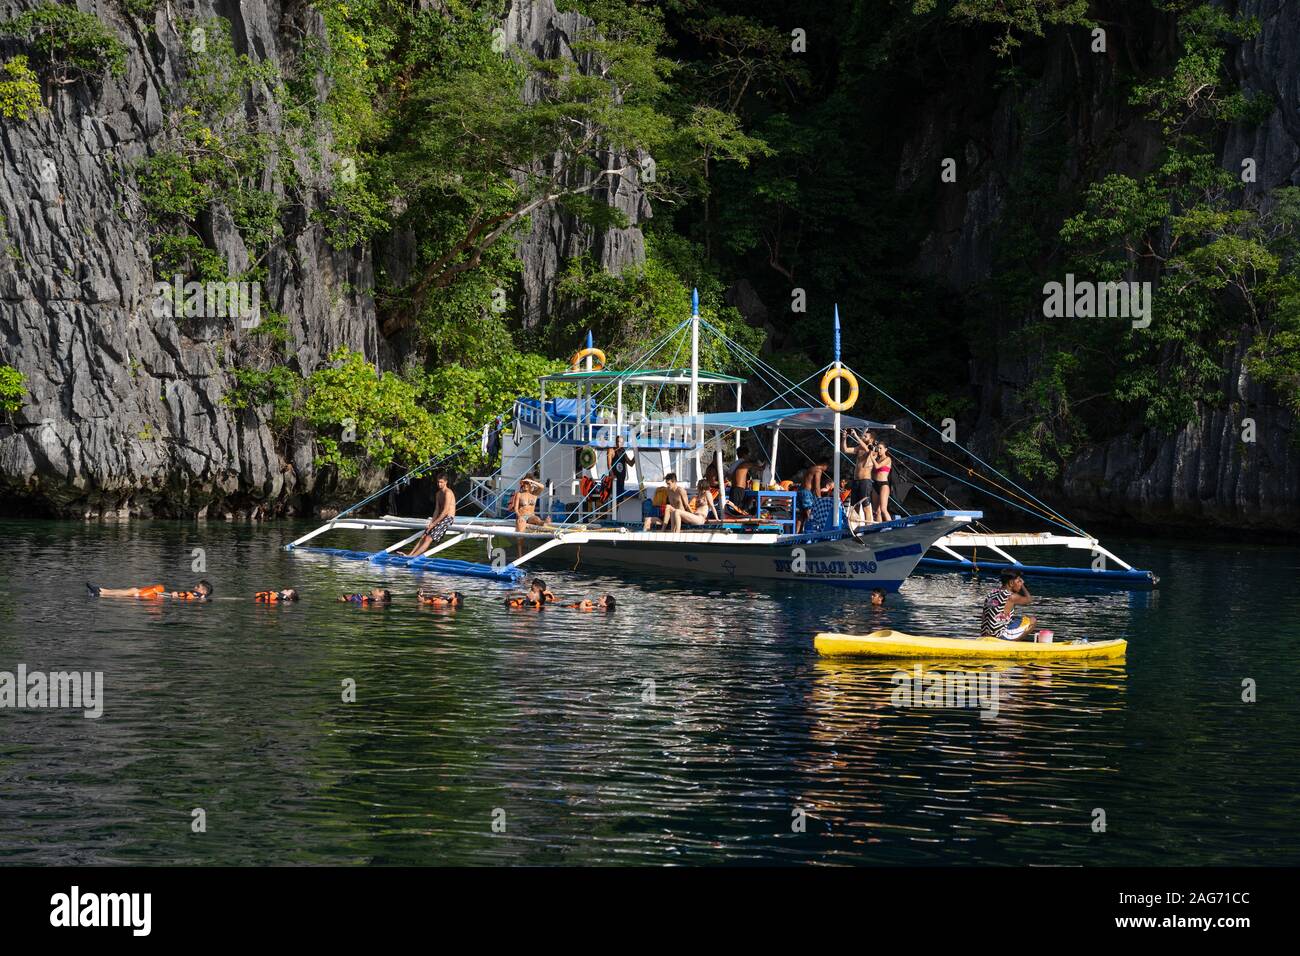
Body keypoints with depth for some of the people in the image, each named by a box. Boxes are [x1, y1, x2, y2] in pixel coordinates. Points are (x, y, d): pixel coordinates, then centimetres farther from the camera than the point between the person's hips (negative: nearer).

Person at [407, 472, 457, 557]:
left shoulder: (448, 493, -14)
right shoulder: (438, 494, 15)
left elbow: (445, 511, -19)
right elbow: (437, 510, 13)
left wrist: (434, 523, -16)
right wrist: (431, 522, -1)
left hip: (448, 519, -9)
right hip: (440, 519, 9)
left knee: (429, 538, -19)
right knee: (423, 537, -5)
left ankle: (413, 556, -27)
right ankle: (410, 554, -13)